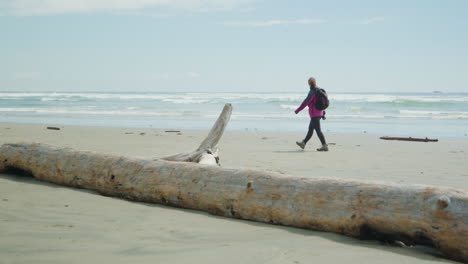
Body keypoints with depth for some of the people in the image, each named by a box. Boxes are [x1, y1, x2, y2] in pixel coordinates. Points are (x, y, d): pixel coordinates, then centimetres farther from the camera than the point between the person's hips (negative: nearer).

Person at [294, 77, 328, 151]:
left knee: (318, 130, -6)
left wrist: (298, 110, -12)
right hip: (319, 113, 9)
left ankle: (325, 146, -7)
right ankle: (303, 143, 28)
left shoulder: (312, 92, -18)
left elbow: (305, 102, -19)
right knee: (310, 129, 17)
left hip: (314, 113, -9)